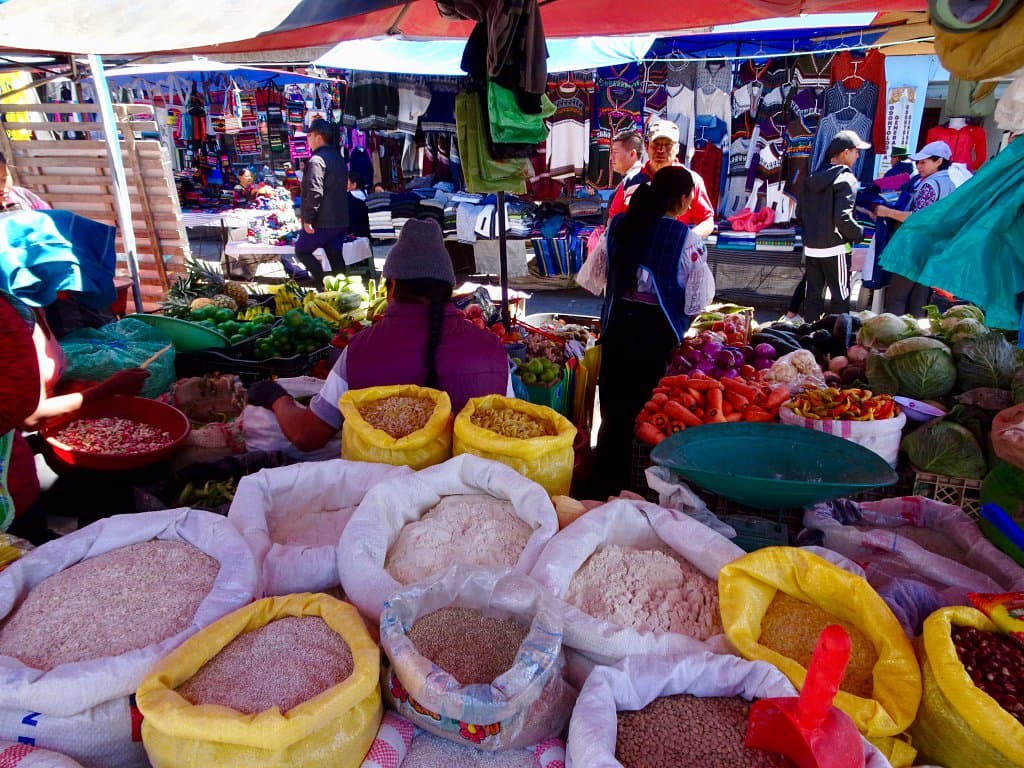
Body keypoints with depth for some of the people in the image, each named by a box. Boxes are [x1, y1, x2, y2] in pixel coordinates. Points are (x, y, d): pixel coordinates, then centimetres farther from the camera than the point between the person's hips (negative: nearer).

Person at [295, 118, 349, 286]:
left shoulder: (317, 160, -14)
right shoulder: (338, 158, 16)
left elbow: (314, 192, -23)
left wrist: (308, 219, -19)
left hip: (322, 221, -8)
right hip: (339, 220, 8)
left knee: (302, 251, 6)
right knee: (335, 258, 12)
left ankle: (325, 285, -6)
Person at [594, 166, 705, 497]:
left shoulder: (618, 225, 2)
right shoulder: (687, 239, -10)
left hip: (617, 327, 4)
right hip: (658, 333, -4)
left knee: (613, 409, 13)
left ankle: (605, 488, 24)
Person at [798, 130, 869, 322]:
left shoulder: (812, 179, 9)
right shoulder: (846, 180, -13)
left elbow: (802, 212, 12)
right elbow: (843, 218, -21)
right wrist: (858, 233, -6)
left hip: (811, 247, 6)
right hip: (835, 249, -6)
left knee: (813, 295, 12)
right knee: (841, 297, 3)